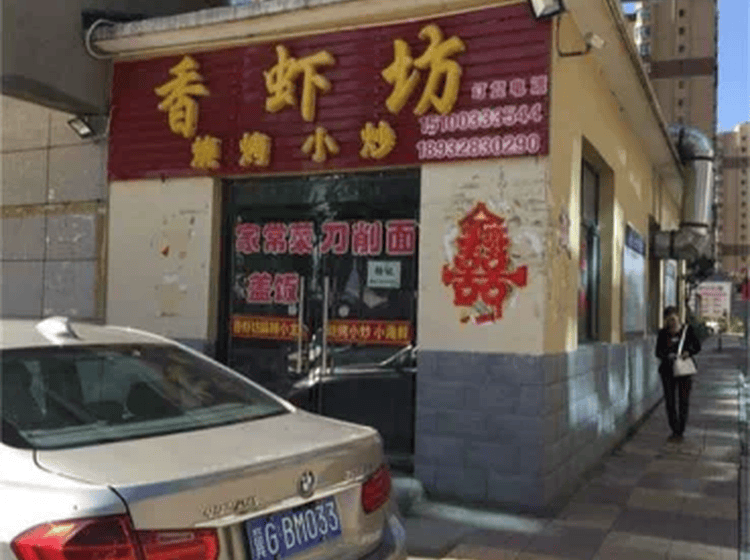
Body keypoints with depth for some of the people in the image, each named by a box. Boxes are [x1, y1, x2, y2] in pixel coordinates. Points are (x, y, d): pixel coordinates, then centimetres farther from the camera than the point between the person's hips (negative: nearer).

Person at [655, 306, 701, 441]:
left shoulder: (687, 330, -1)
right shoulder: (663, 333, 2)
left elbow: (697, 346, 5)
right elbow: (658, 352, 2)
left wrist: (689, 352, -16)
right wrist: (667, 356, -19)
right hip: (667, 370, 1)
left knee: (684, 401, -1)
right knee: (669, 401, 3)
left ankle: (680, 431, 8)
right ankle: (674, 430, 16)